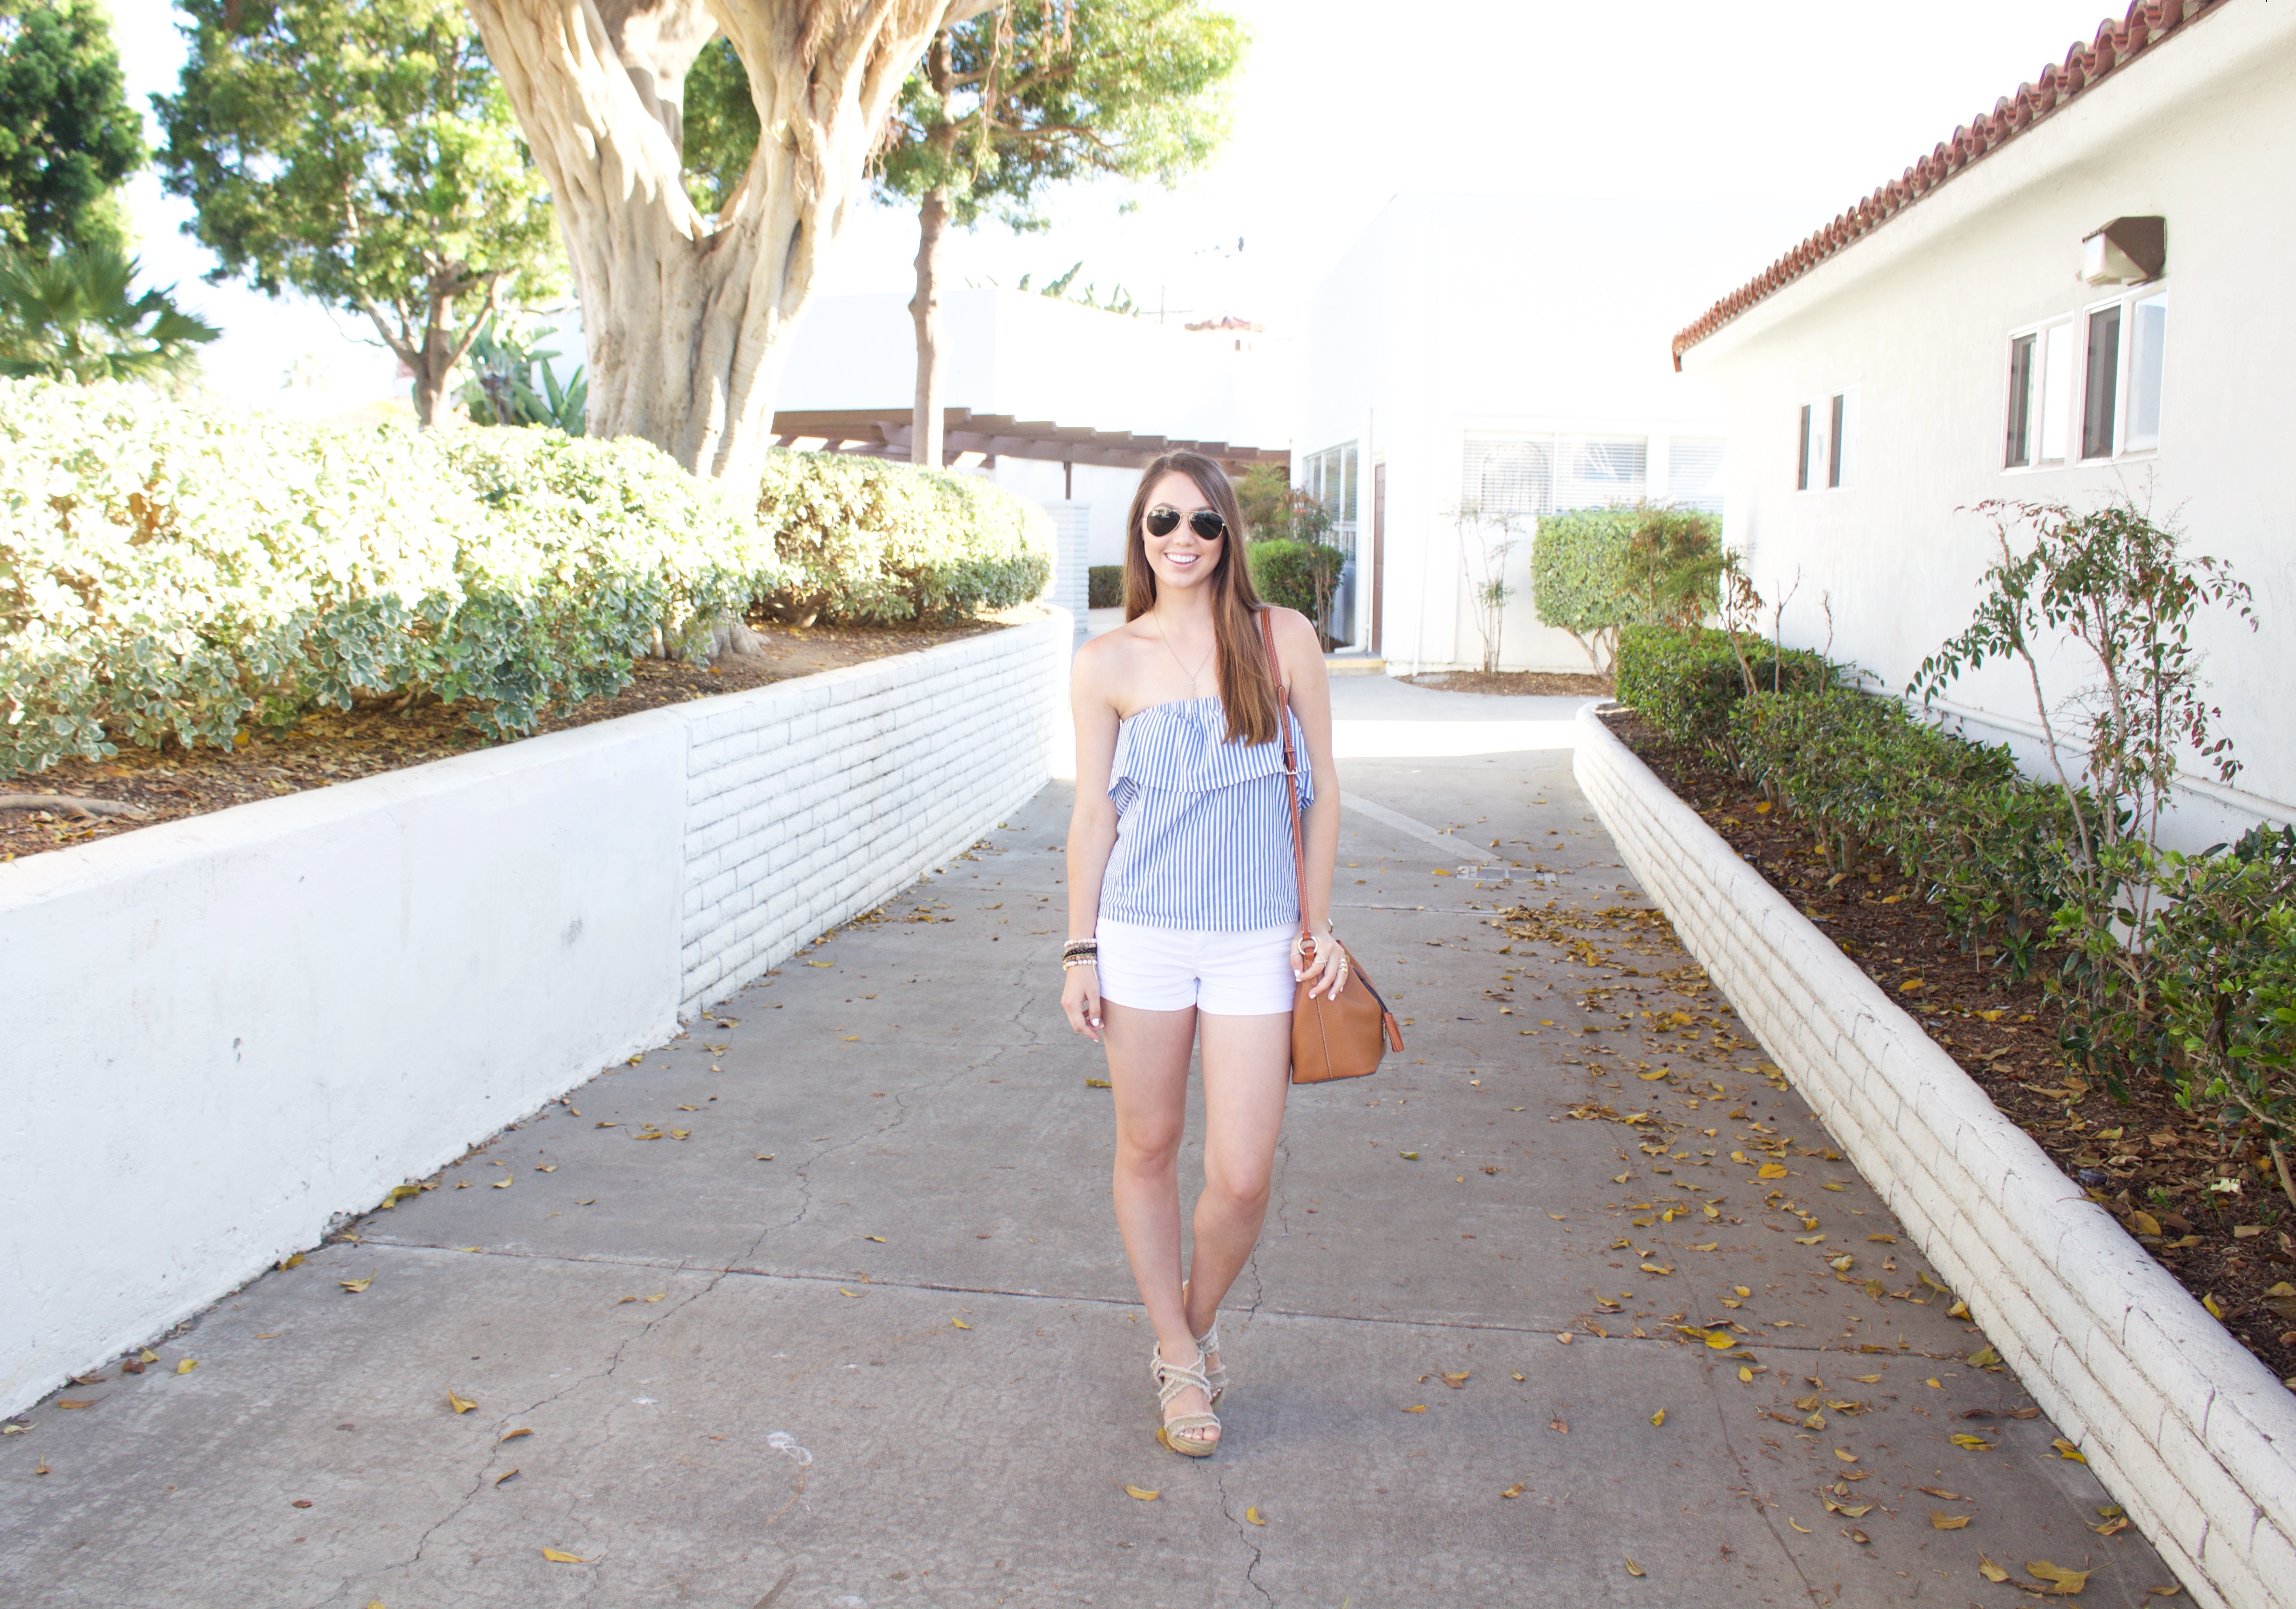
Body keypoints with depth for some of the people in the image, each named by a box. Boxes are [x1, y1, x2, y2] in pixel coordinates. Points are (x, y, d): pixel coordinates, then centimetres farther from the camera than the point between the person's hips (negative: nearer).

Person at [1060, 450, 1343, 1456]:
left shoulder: (1284, 641, -2)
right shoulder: (1107, 665, -1)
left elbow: (1320, 788, 4)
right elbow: (1094, 813, 3)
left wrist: (1319, 927, 3)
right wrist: (1080, 950, 2)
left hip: (1256, 942, 0)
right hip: (1143, 935, 1)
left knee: (1242, 1177, -1)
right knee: (1148, 1150, 11)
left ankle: (1198, 1321, 30)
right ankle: (1178, 1357, 31)